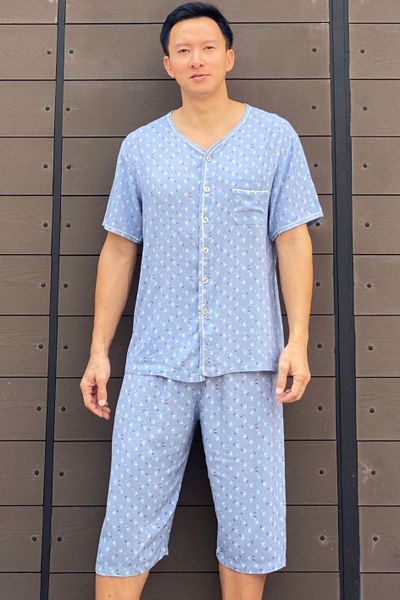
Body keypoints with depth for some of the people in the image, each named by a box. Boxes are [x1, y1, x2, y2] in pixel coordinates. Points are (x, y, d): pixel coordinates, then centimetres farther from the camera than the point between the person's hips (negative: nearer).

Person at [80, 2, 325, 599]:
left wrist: (298, 341, -5)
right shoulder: (139, 147, 9)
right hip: (156, 361, 1)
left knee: (249, 522, 9)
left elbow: (293, 241, 3)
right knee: (129, 517, 5)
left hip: (248, 360, 0)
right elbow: (118, 250, 9)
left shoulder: (276, 137, 5)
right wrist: (99, 351, 5)